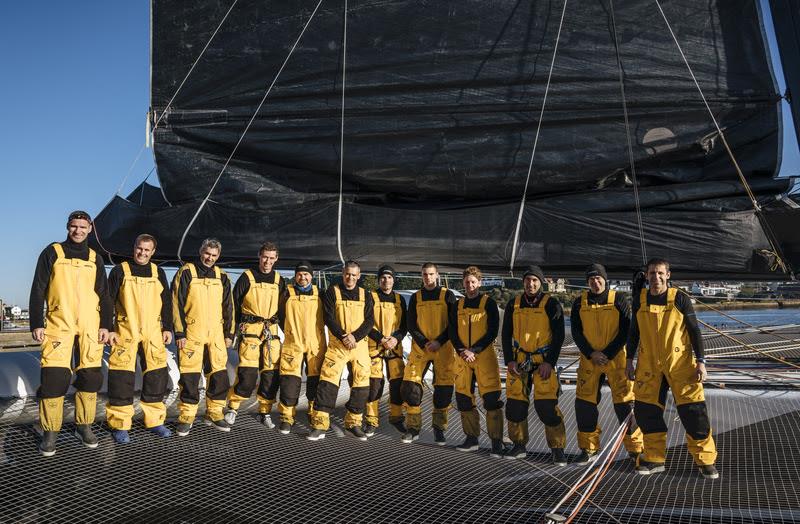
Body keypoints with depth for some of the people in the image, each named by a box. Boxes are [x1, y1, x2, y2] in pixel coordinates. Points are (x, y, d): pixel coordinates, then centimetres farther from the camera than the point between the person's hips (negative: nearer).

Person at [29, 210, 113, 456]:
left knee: (90, 377, 3)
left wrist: (105, 325, 5)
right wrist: (37, 323, -4)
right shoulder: (52, 252, 6)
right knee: (54, 377, -9)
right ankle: (50, 432, 4)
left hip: (90, 327, 3)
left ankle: (84, 425, 18)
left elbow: (104, 296, 14)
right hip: (58, 325, -3)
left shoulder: (95, 258, 14)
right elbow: (38, 290, 3)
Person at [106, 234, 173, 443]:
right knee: (122, 378, -5)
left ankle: (154, 420, 17)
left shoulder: (158, 273, 12)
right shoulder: (120, 271, 2)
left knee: (156, 377, 5)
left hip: (153, 333, 3)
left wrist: (168, 328, 9)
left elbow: (166, 303, 15)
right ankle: (120, 425, 5)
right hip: (125, 332, -3)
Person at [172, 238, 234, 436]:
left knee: (219, 374, 5)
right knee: (190, 377, -2)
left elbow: (228, 307, 15)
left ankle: (214, 413, 18)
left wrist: (229, 333, 11)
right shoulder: (187, 272, -1)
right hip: (192, 333, -4)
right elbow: (177, 304, -4)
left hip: (216, 334, 4)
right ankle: (186, 416, 9)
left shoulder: (222, 277, 12)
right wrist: (179, 333, -9)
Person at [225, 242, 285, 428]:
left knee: (271, 373, 3)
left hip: (271, 331, 4)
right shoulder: (247, 277, -2)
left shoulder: (279, 281, 11)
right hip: (250, 330, -4)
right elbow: (235, 304, 0)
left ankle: (264, 412, 16)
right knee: (248, 373, -12)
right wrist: (234, 329, -4)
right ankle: (232, 407, 8)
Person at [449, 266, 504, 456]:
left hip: (484, 356, -4)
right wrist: (461, 350, -9)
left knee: (491, 399, -7)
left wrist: (474, 350, -15)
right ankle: (472, 438, 19)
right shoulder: (458, 305, 11)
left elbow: (492, 332, -7)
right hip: (463, 357, 5)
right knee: (464, 398, 7)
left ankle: (497, 441, 0)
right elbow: (452, 331, 8)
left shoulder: (488, 303, -1)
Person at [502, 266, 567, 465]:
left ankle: (558, 449, 5)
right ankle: (519, 445, 21)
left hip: (544, 361, -3)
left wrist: (549, 362, -12)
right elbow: (506, 335, 9)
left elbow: (559, 336, -5)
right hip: (518, 361, 4)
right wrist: (509, 360, -1)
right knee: (515, 404, 4)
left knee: (547, 405, -11)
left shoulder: (551, 305, -5)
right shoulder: (513, 305, 5)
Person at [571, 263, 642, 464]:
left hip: (616, 359, -3)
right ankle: (589, 449, 18)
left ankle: (636, 448, 11)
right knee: (584, 404, 4)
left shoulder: (618, 300, -4)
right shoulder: (580, 302, 4)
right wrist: (591, 353, -10)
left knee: (624, 404, -4)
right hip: (589, 359, 3)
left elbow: (626, 331, -6)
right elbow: (576, 332, 2)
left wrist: (607, 354, -12)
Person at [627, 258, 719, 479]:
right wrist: (630, 360, 10)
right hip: (649, 366, 3)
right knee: (646, 411, 5)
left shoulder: (680, 299, -6)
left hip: (680, 364, -3)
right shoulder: (639, 300, 2)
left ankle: (705, 460, 13)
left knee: (693, 411, -3)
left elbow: (694, 331, -3)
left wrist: (700, 361, -8)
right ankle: (655, 459, 20)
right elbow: (634, 332, 11)